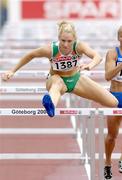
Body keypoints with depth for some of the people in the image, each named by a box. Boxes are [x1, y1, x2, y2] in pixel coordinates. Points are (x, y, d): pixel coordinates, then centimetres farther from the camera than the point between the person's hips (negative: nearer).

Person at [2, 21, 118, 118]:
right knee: (57, 83, -46)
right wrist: (12, 71, -7)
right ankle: (51, 105, -81)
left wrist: (90, 65, -69)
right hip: (57, 79, -3)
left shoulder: (79, 46, -29)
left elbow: (97, 56, -46)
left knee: (113, 103, -6)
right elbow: (30, 55, -11)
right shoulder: (50, 49, -29)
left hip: (76, 79, 3)